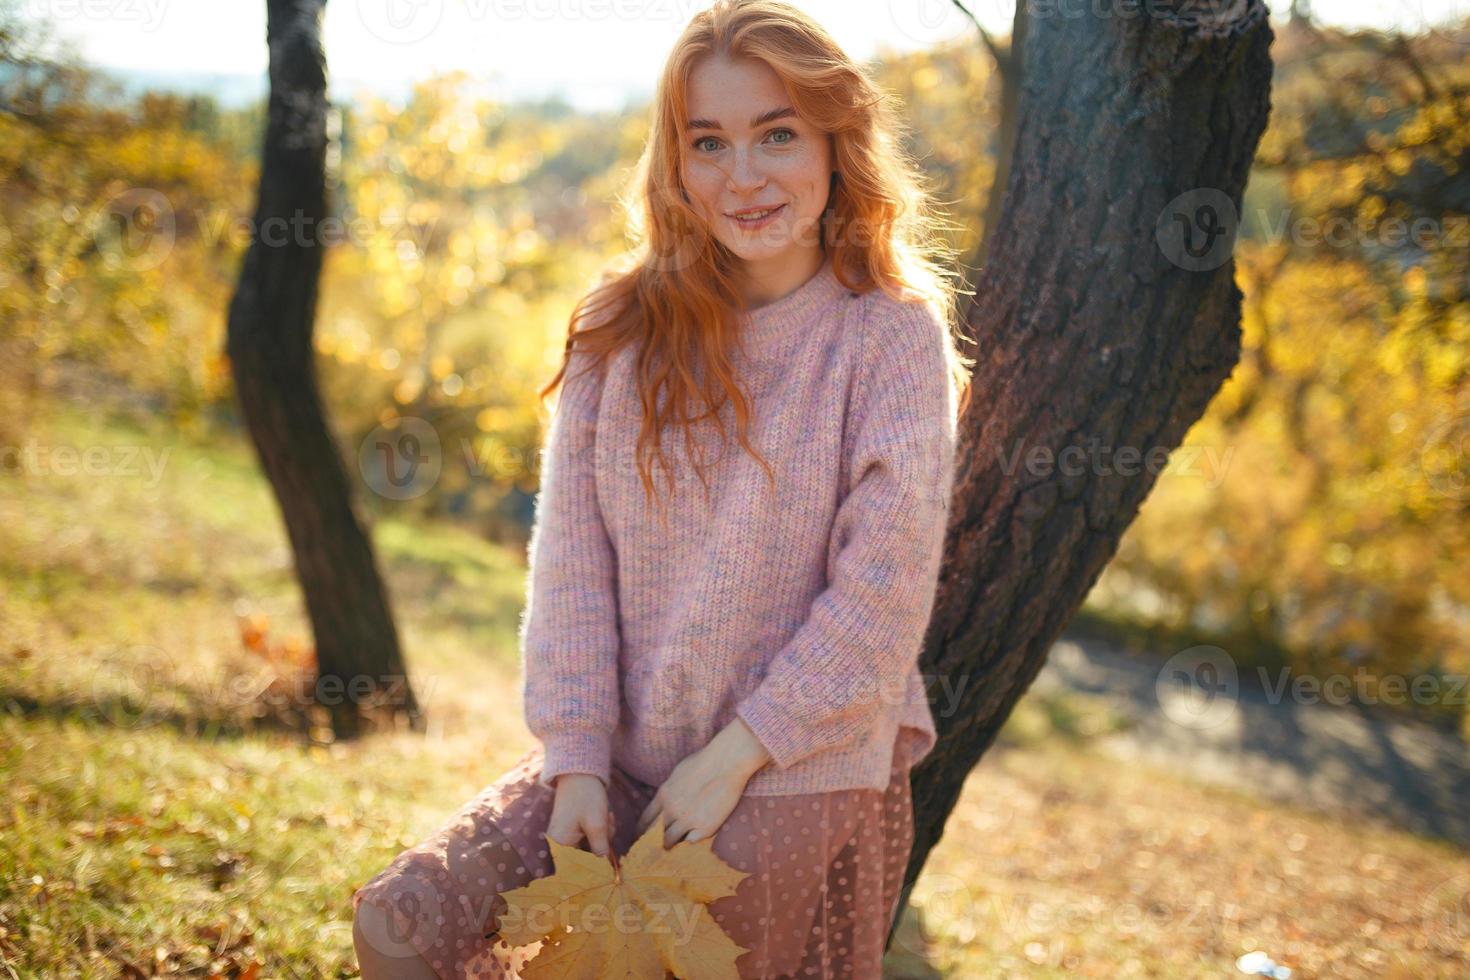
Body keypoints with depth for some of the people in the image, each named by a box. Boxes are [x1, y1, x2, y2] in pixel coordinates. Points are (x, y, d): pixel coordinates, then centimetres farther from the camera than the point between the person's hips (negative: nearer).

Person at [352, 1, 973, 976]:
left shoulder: (894, 336, -10)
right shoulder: (622, 327, 1)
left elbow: (881, 598, -14)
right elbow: (572, 554, -2)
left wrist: (731, 758, -15)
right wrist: (575, 760, -10)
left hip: (798, 768, -3)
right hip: (622, 750, 4)